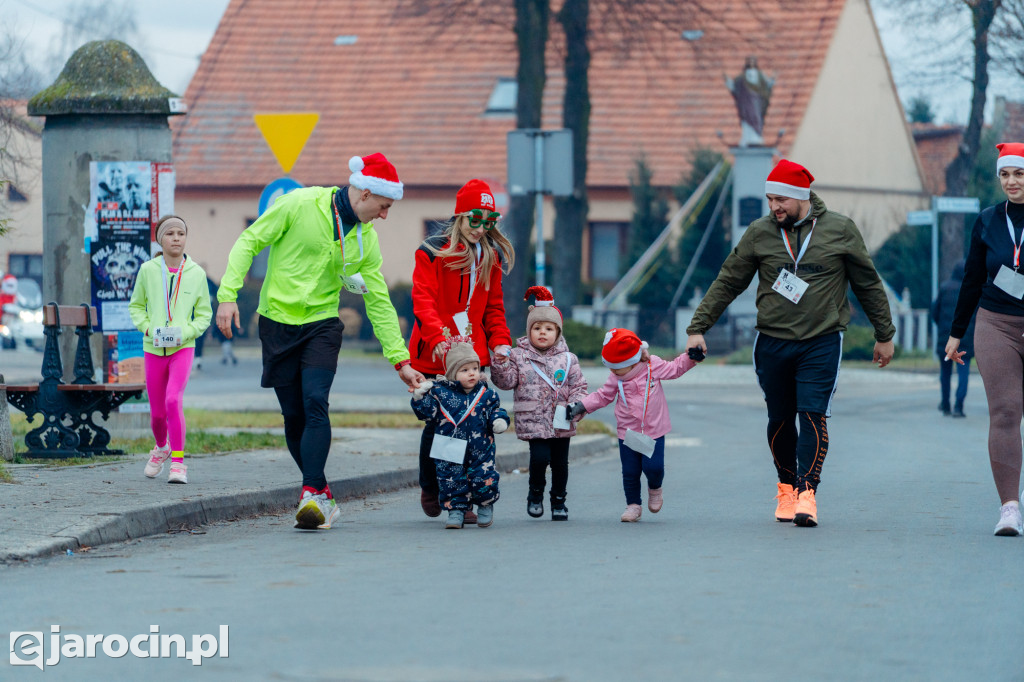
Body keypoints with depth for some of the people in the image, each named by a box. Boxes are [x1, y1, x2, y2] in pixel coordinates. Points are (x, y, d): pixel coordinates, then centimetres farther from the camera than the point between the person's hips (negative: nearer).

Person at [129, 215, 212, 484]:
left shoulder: (196, 273, -2)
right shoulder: (148, 270, -1)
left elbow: (204, 314, 7)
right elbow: (136, 306, 10)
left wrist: (186, 333, -11)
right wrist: (148, 329, -8)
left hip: (182, 348, -2)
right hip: (154, 349, 2)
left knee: (174, 401, -22)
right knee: (157, 412, 9)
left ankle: (178, 462, -15)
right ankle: (161, 448, 41)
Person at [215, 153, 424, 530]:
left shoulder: (366, 238, 3)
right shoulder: (300, 205, -10)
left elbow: (379, 302, 9)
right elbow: (249, 242, -5)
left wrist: (400, 360, 7)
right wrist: (228, 293, -15)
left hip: (322, 325, 2)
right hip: (278, 323, -2)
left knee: (315, 404, -20)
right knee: (293, 415, 1)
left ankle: (312, 496, -23)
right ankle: (323, 494, 14)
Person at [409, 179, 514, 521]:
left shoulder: (491, 257, 12)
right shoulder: (432, 253, -4)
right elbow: (423, 301, -13)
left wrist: (500, 341, 3)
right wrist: (438, 339, -29)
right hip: (434, 356, -4)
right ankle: (429, 489, 24)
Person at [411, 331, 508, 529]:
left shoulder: (486, 394, 4)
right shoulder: (440, 392, -2)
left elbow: (495, 410, 11)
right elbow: (429, 414, -2)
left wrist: (499, 420, -10)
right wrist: (420, 398, -15)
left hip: (480, 451, 1)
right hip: (451, 453, -1)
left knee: (484, 480, -1)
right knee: (450, 481, -2)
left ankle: (485, 507, 25)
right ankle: (456, 510, 13)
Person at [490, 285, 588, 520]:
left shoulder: (567, 359, 5)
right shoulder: (518, 356, 2)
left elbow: (578, 385, 7)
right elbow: (506, 381, -1)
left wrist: (576, 405, -9)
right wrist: (500, 364, -17)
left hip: (561, 421, 2)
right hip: (533, 421, -2)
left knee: (560, 462, 8)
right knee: (540, 457, -16)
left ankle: (559, 501, 25)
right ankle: (535, 494, 9)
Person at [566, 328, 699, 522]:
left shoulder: (654, 366, -9)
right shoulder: (616, 379, -3)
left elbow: (675, 369, 6)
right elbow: (603, 396, 9)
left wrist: (691, 357, -8)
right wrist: (581, 406, 1)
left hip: (653, 431, -2)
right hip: (627, 433, 2)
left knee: (653, 467, -11)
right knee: (630, 472, 2)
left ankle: (655, 488, 22)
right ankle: (633, 505, 19)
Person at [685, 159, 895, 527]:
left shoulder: (840, 230, 0)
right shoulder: (759, 233, 2)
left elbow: (868, 285, 9)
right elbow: (726, 283, 8)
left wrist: (884, 335, 13)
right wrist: (698, 328, 3)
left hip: (822, 342, -2)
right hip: (772, 343, 2)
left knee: (813, 414, -14)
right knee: (780, 420, 7)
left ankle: (806, 494, -17)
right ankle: (787, 487, 25)